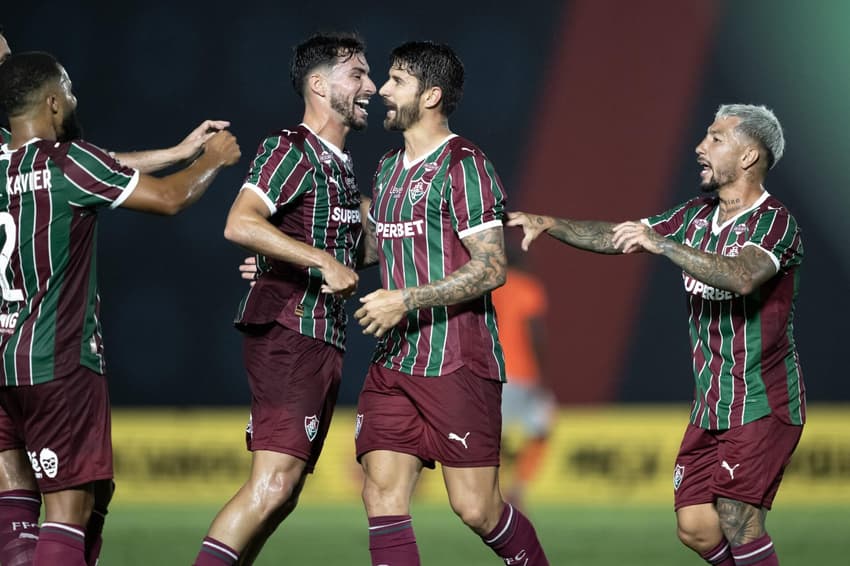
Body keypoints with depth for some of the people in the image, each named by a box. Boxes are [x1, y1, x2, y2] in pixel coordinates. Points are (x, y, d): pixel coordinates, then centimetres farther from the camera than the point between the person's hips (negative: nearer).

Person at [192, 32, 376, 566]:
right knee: (273, 483, -19)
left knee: (283, 492, 8)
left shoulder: (342, 165, 20)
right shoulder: (291, 150, -9)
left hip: (324, 342, 9)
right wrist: (323, 261, -25)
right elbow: (240, 224, -24)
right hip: (287, 334, -9)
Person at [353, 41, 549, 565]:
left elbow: (491, 268, -16)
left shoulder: (464, 165, -10)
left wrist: (407, 300, -21)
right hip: (393, 360, 7)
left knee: (476, 507, -5)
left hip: (457, 363, -7)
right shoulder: (388, 169, 15)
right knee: (382, 494, -4)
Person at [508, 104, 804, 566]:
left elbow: (742, 277, -34)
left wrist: (661, 243, -38)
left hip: (762, 404, -7)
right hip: (711, 404, 7)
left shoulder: (775, 222, -14)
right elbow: (617, 237, 14)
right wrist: (550, 225, 2)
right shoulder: (697, 215, 10)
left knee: (736, 521, -17)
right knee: (695, 528, 3)